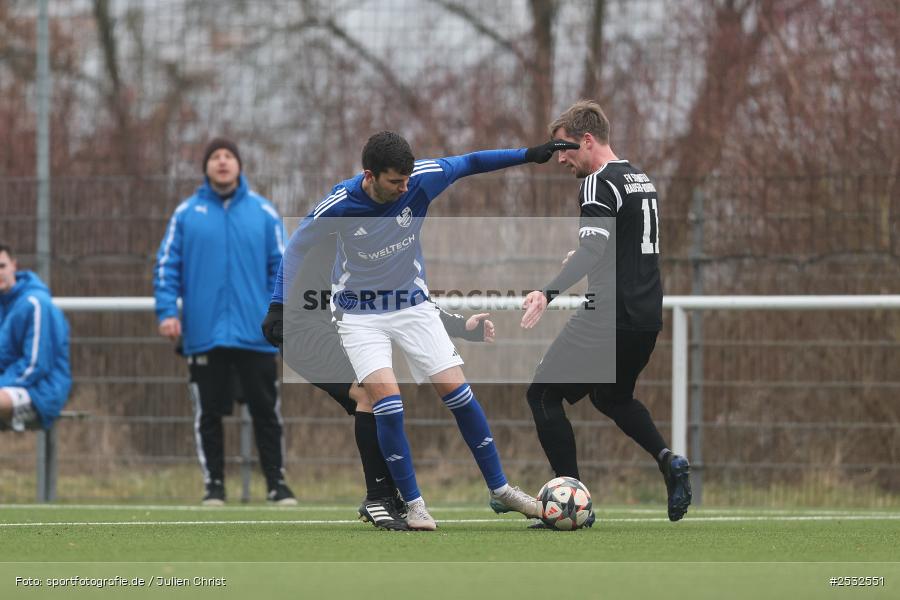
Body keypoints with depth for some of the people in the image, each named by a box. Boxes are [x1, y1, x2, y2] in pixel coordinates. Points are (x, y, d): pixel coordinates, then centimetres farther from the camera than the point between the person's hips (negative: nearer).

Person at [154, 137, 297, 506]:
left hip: (255, 334, 0)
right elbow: (167, 266, 3)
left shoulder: (263, 213, 6)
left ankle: (276, 483, 10)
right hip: (204, 334, 0)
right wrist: (167, 311, -7)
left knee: (266, 411, 2)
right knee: (208, 413, 5)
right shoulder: (187, 213, 5)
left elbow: (281, 265, 6)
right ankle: (214, 483, 14)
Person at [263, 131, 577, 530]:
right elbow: (296, 247, -7)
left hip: (412, 304, 3)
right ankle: (413, 504, -4)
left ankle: (500, 488, 13)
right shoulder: (339, 205, -24)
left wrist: (529, 155, -5)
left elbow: (467, 164, -2)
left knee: (458, 392, -2)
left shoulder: (421, 180, -20)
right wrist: (278, 305, -11)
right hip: (360, 314, -3)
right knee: (387, 402, -19)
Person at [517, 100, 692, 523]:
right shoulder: (641, 180, 16)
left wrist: (550, 293, -39)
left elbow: (593, 250, -28)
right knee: (611, 397, 29)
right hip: (646, 317, 9)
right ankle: (668, 461, 6)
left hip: (608, 319, -9)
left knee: (543, 395, 1)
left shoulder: (600, 184, -13)